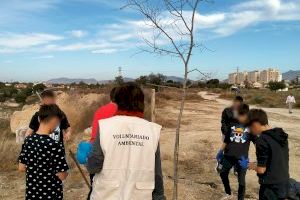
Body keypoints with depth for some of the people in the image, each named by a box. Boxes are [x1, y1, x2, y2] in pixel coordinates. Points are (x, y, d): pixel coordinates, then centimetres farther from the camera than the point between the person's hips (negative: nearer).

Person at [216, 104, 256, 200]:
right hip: (228, 155, 4)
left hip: (241, 157, -3)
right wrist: (220, 151, 6)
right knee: (223, 173, 17)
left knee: (241, 180, 3)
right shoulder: (232, 124, 4)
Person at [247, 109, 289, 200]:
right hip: (284, 185, 8)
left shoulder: (263, 140, -21)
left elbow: (261, 170, -20)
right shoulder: (282, 136, 3)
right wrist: (258, 164, 14)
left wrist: (253, 166, 0)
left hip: (271, 188, -8)